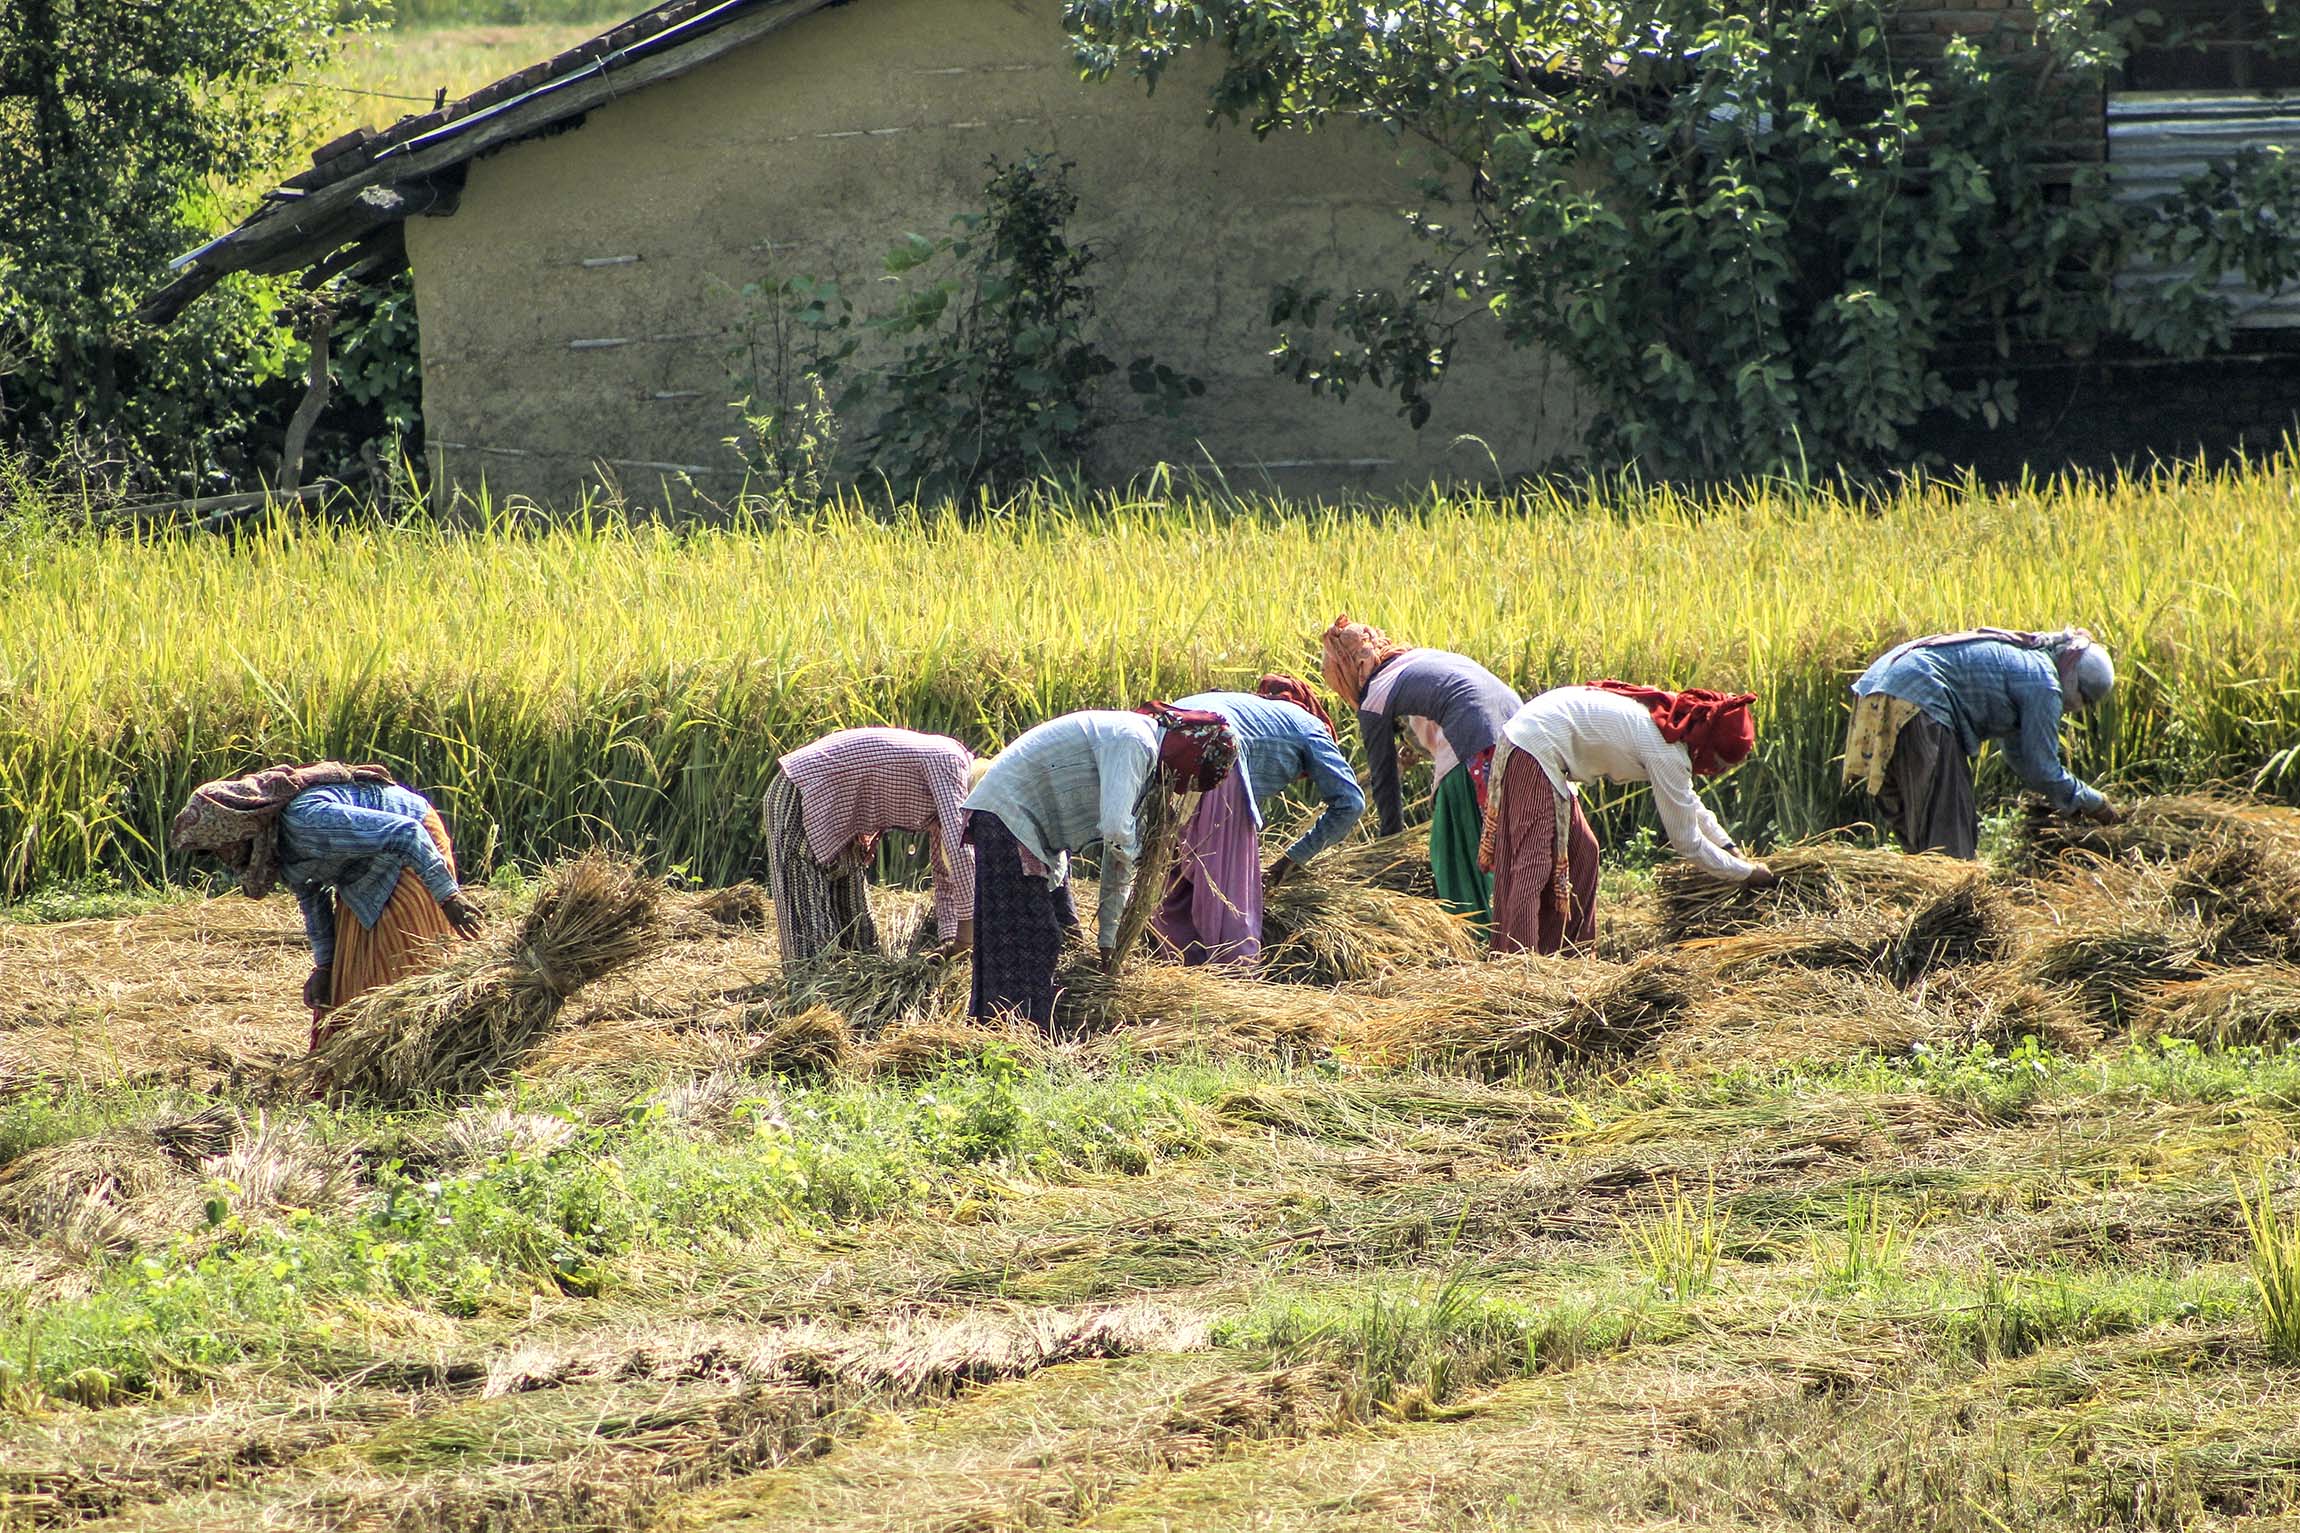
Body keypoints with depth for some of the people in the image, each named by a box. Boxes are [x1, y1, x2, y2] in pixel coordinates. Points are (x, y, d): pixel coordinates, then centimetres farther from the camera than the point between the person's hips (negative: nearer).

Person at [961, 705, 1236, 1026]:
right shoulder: (1135, 743, -21)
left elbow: (1119, 858, 17)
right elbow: (1115, 829, -31)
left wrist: (1108, 940, 18)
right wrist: (1134, 850, -8)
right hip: (1009, 814, -11)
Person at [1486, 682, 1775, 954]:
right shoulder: (1668, 753, -20)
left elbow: (1687, 801, 26)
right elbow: (1687, 842, -13)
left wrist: (1729, 848, 21)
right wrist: (1747, 873, -2)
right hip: (1536, 752, -10)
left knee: (1581, 853, 13)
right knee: (1533, 864, -14)